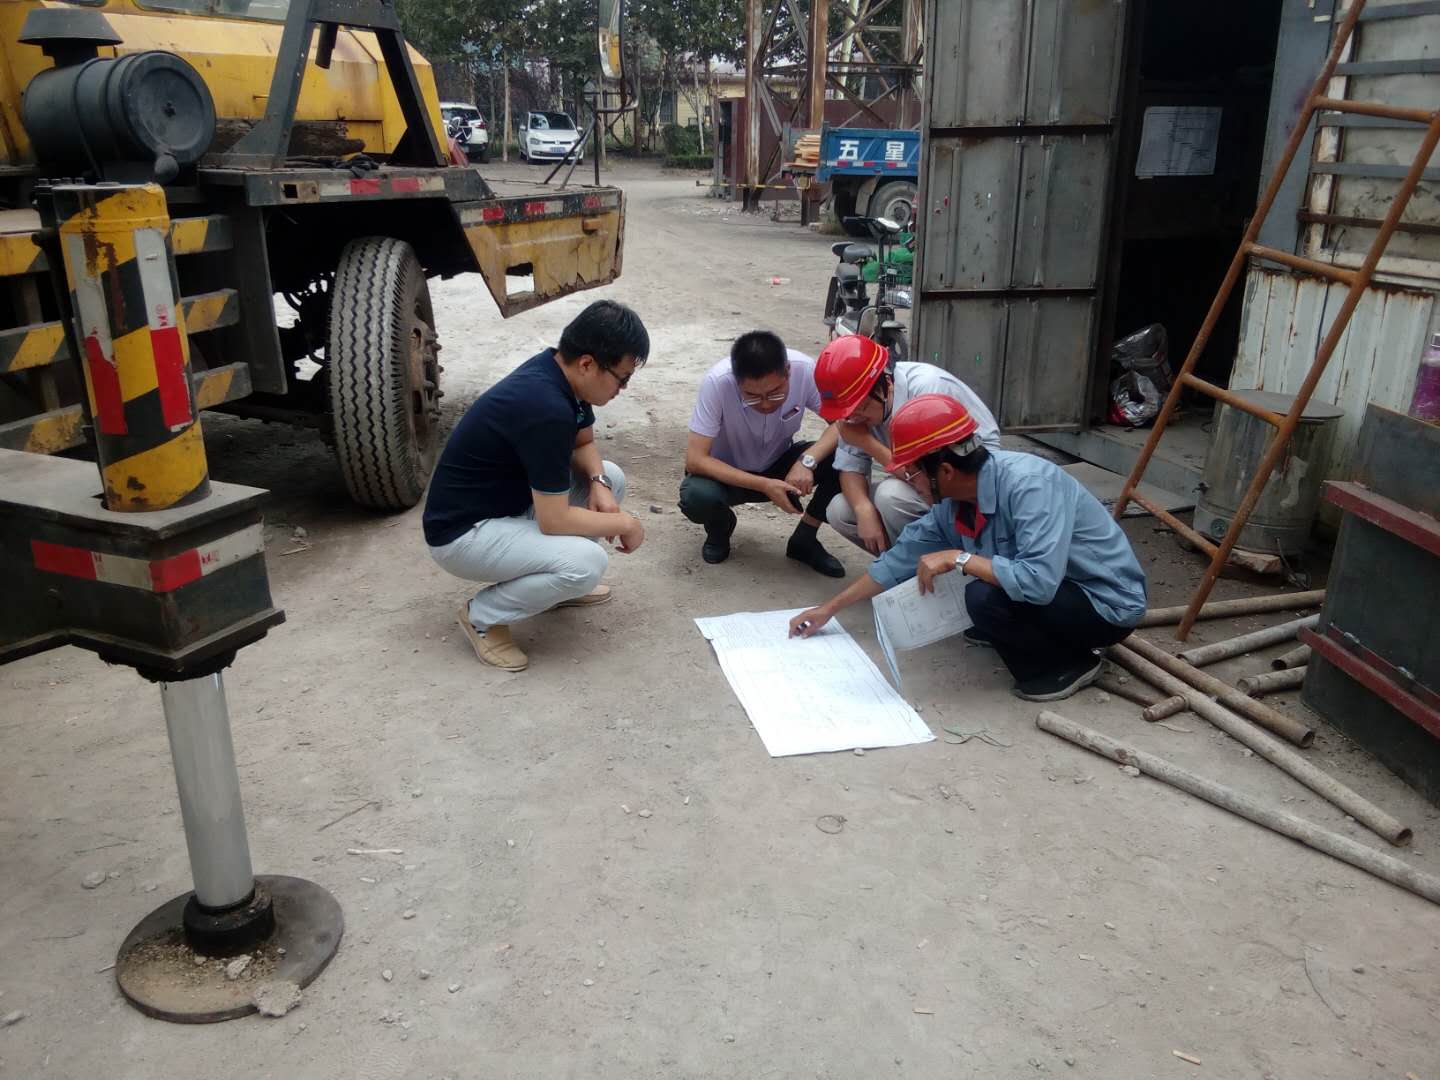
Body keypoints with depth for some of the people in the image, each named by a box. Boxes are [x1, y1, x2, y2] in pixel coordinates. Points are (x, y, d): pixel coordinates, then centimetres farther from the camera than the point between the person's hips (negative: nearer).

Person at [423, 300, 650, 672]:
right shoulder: (546, 409, -32)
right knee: (586, 562, -28)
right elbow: (554, 521, -28)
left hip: (507, 499, 10)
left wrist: (597, 482, -8)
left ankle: (554, 581, 19)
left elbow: (583, 442, 13)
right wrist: (624, 523, -14)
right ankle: (482, 616, -4)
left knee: (610, 477, 6)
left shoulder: (560, 371, -5)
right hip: (463, 531, -9)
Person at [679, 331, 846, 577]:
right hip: (729, 473, -2)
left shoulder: (804, 369, -27)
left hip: (779, 466, 2)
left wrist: (807, 460, -35)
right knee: (696, 496, -34)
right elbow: (695, 459, -29)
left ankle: (804, 538, -1)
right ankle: (720, 526, 3)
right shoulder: (717, 382, -32)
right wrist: (764, 486, -36)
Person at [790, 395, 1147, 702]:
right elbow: (902, 557, 4)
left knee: (986, 597, -29)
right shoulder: (954, 499, -7)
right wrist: (830, 608, 9)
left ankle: (1071, 662, -6)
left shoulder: (1029, 484, -32)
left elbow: (1040, 581, -41)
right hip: (1051, 587, 8)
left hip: (1107, 603, -8)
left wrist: (958, 559, -31)